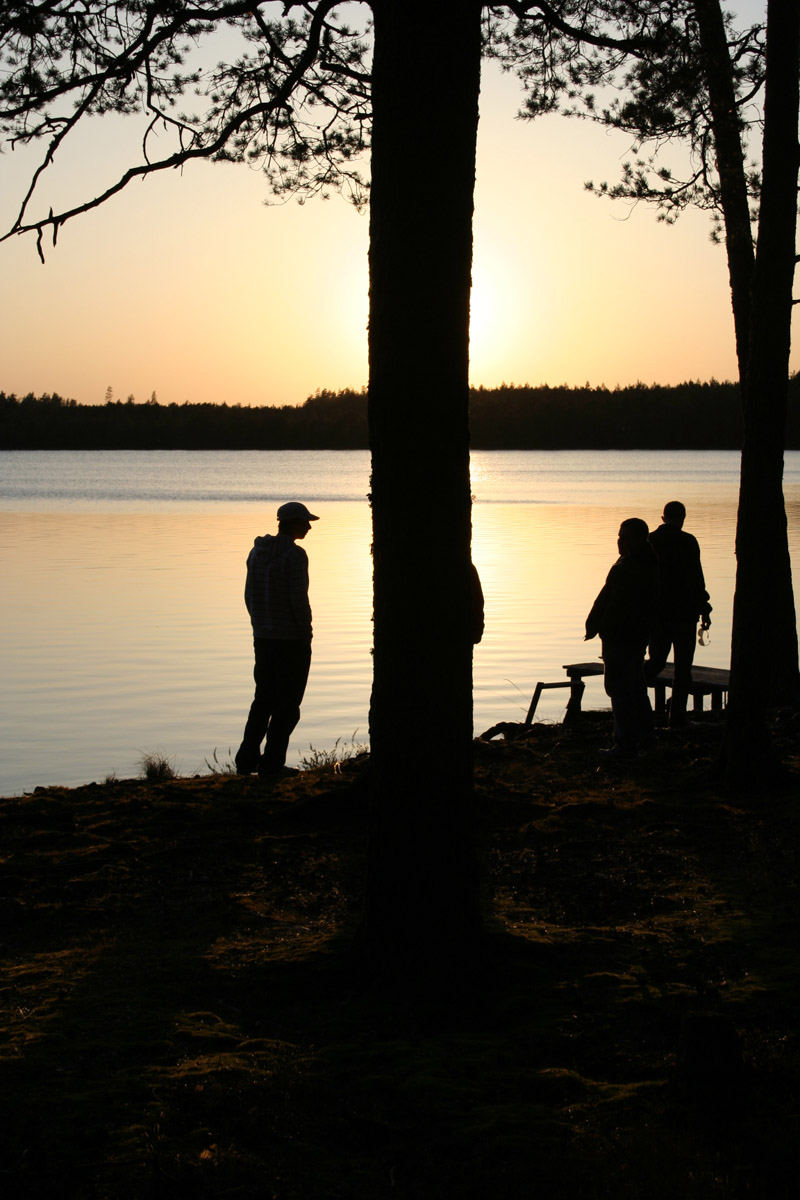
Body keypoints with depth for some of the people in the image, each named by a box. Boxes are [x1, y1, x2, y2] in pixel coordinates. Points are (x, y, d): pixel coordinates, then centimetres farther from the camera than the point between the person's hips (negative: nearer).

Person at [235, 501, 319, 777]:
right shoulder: (294, 555, -16)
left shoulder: (257, 552, 8)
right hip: (292, 640, -7)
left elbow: (250, 596, 11)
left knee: (264, 699, 16)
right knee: (288, 703, 3)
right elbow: (299, 600, -19)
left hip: (263, 638, 7)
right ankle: (272, 763, 3)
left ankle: (247, 758, 13)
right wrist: (306, 636, -9)